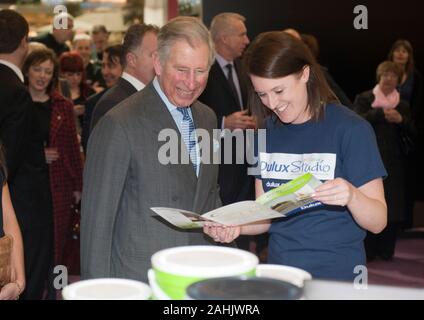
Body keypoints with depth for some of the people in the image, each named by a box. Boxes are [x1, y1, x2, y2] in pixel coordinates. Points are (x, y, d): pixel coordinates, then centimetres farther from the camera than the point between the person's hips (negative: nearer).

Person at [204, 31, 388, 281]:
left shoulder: (351, 129, -12)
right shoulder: (268, 132, 3)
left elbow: (378, 222, -13)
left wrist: (351, 196, -32)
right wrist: (236, 227, -11)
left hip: (336, 277, -5)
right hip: (278, 272, 5)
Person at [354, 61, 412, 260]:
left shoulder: (402, 105, 16)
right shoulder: (364, 99, 6)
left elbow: (412, 130, 8)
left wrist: (401, 120, -12)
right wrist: (380, 113, -21)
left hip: (394, 161, 3)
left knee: (394, 205, 1)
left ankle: (386, 250, 12)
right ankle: (367, 251, 3)